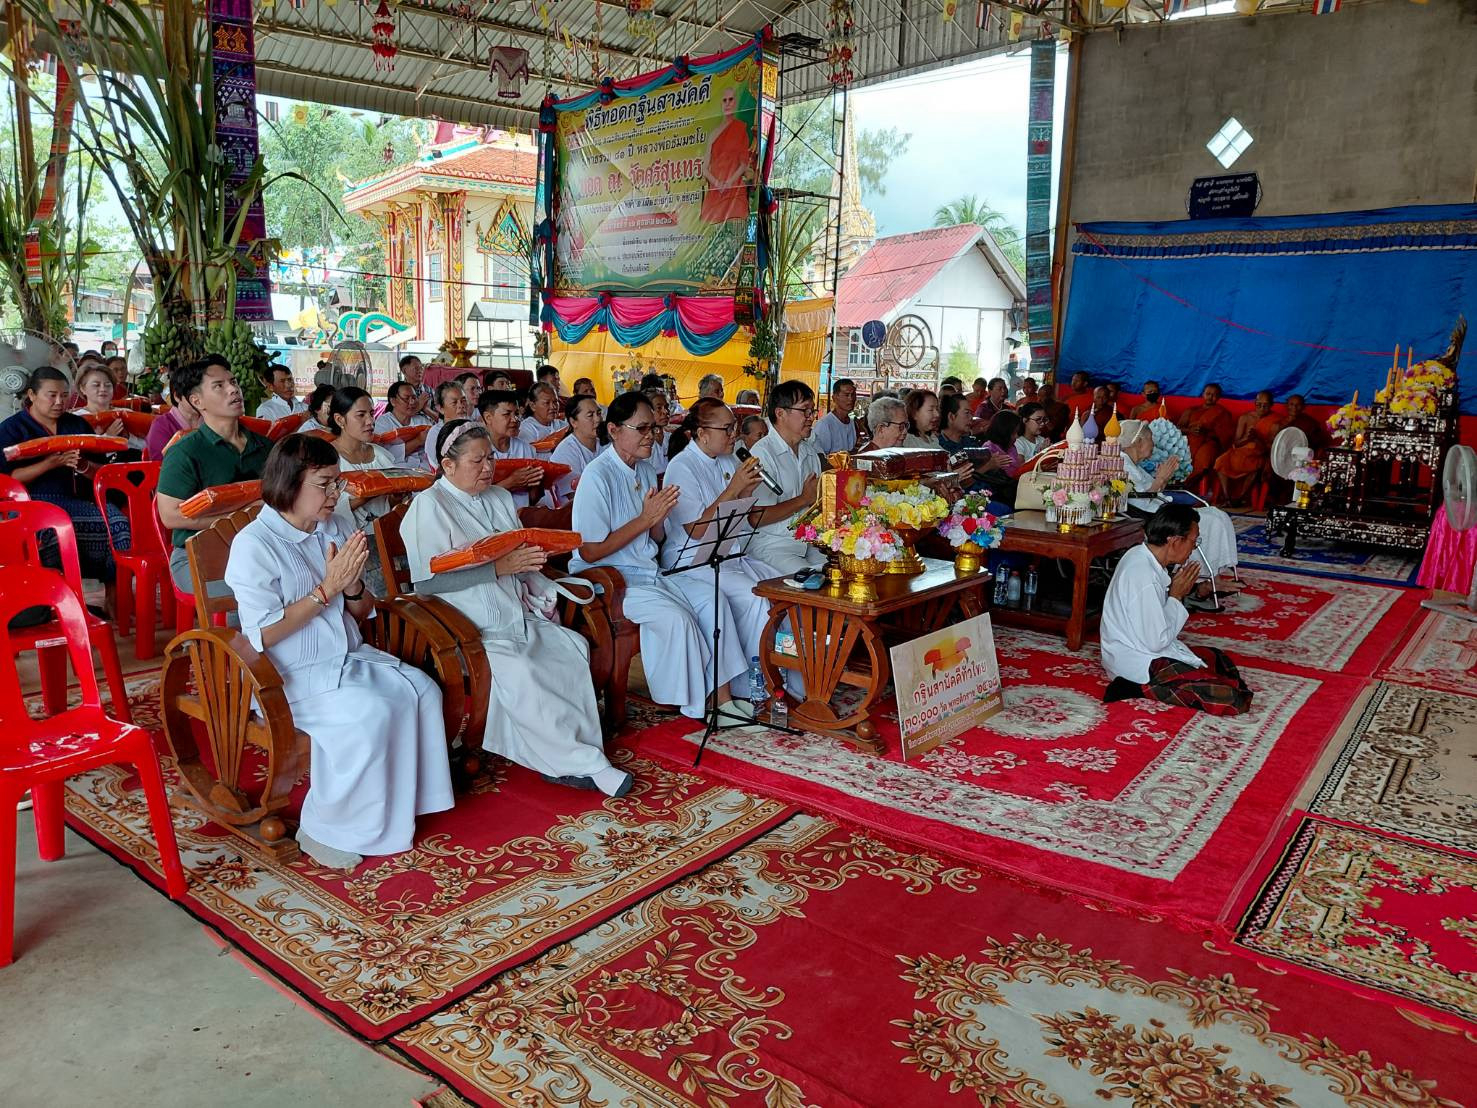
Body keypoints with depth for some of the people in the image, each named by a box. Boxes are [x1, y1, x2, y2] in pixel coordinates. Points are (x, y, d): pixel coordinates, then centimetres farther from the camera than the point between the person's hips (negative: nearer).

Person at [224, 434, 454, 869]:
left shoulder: (334, 530, 7)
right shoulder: (253, 545, -12)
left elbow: (362, 611, 13)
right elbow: (264, 635, -19)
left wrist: (351, 585, -11)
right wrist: (327, 588, -21)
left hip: (350, 655, 7)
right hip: (292, 674, -7)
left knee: (422, 691, -14)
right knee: (371, 712, -29)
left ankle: (400, 806, -3)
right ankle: (323, 830, -11)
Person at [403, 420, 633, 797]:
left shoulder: (501, 498, 19)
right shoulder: (430, 505, -5)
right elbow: (428, 582, -16)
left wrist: (538, 554, 0)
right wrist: (499, 567, -20)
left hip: (515, 614, 7)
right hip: (467, 626, -7)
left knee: (573, 646, -16)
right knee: (517, 668, -30)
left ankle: (563, 760, -15)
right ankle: (583, 762, -22)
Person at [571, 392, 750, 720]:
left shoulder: (646, 470, 11)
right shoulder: (597, 477, -14)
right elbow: (590, 552, -17)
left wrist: (659, 517, -8)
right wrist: (645, 519, -18)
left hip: (649, 574, 8)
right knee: (676, 617, -26)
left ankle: (721, 696, -5)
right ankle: (698, 705, -7)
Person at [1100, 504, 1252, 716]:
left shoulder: (1140, 555, 3)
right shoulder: (1144, 578, -27)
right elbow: (1156, 642, -22)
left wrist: (1176, 593, -1)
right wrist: (1176, 596, -13)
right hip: (1143, 666, -11)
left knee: (1220, 659, 26)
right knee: (1235, 699, -14)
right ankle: (1143, 688, -10)